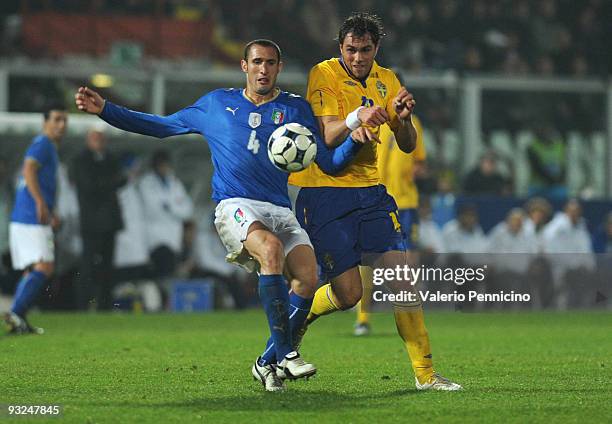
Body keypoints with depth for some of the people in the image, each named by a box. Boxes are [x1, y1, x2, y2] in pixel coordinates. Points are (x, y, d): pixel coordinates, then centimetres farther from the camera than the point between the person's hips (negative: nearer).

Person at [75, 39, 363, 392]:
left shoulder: (296, 108, 14)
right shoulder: (217, 104, 15)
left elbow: (329, 163, 10)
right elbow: (162, 126, 23)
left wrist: (356, 139, -10)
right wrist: (105, 110, 15)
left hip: (280, 210, 2)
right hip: (235, 205, -2)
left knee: (308, 278, -21)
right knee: (271, 247, -34)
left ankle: (269, 363, -2)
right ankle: (285, 353, -33)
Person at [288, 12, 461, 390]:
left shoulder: (386, 81, 8)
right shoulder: (324, 75, -9)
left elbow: (408, 146, 7)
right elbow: (328, 136, -20)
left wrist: (403, 118, -14)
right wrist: (358, 117, -40)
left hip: (369, 190, 5)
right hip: (323, 192, -5)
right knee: (348, 293, -9)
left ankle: (426, 374, -1)